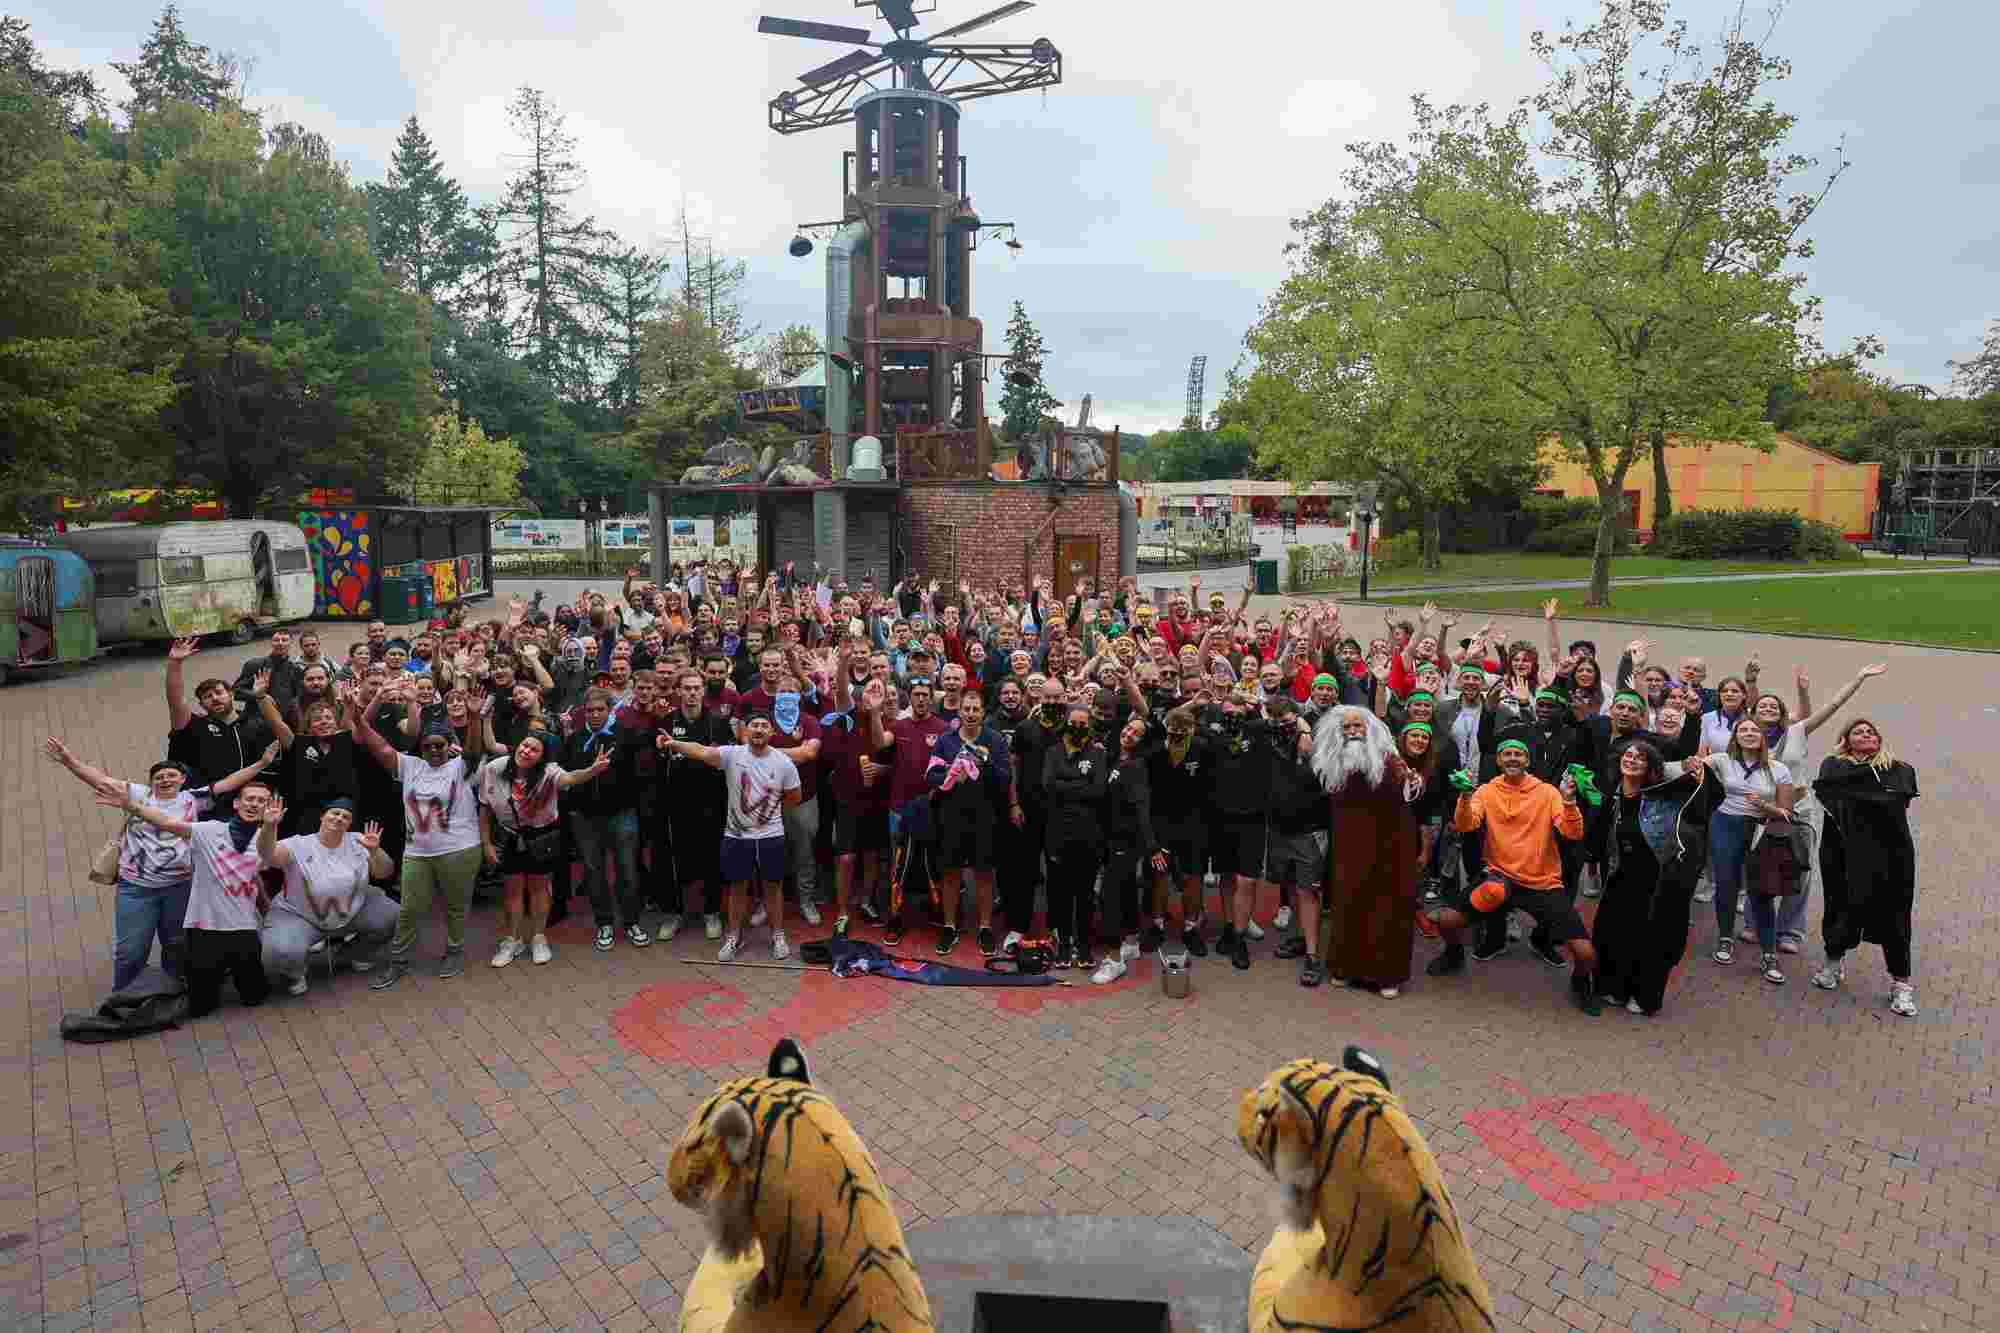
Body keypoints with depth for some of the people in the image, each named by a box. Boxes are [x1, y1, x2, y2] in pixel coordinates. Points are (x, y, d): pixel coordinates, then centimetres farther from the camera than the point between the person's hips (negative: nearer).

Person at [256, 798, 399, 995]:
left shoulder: (357, 842, -6)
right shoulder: (298, 846, -15)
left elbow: (383, 873, -6)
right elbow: (268, 855, -34)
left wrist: (375, 851, -27)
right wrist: (269, 826, -52)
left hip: (353, 911, 4)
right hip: (299, 916, -4)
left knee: (392, 917, -13)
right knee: (282, 954, -32)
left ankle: (356, 953, 18)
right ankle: (293, 972, 9)